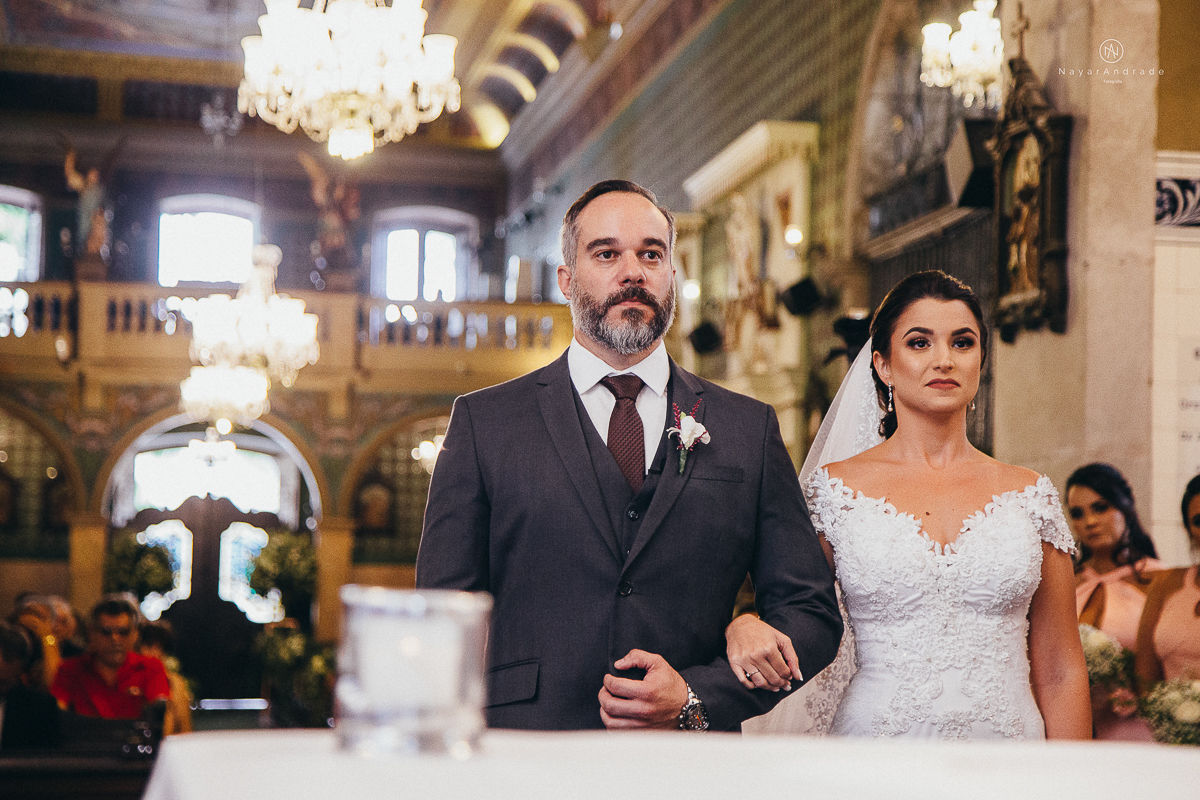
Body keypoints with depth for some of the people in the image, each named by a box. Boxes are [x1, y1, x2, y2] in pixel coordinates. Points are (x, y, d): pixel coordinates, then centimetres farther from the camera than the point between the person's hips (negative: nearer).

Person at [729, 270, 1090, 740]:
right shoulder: (834, 489, -1)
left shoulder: (1029, 495, 3)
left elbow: (1059, 672, 5)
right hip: (877, 744, -1)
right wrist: (744, 627, -16)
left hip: (1008, 737, 2)